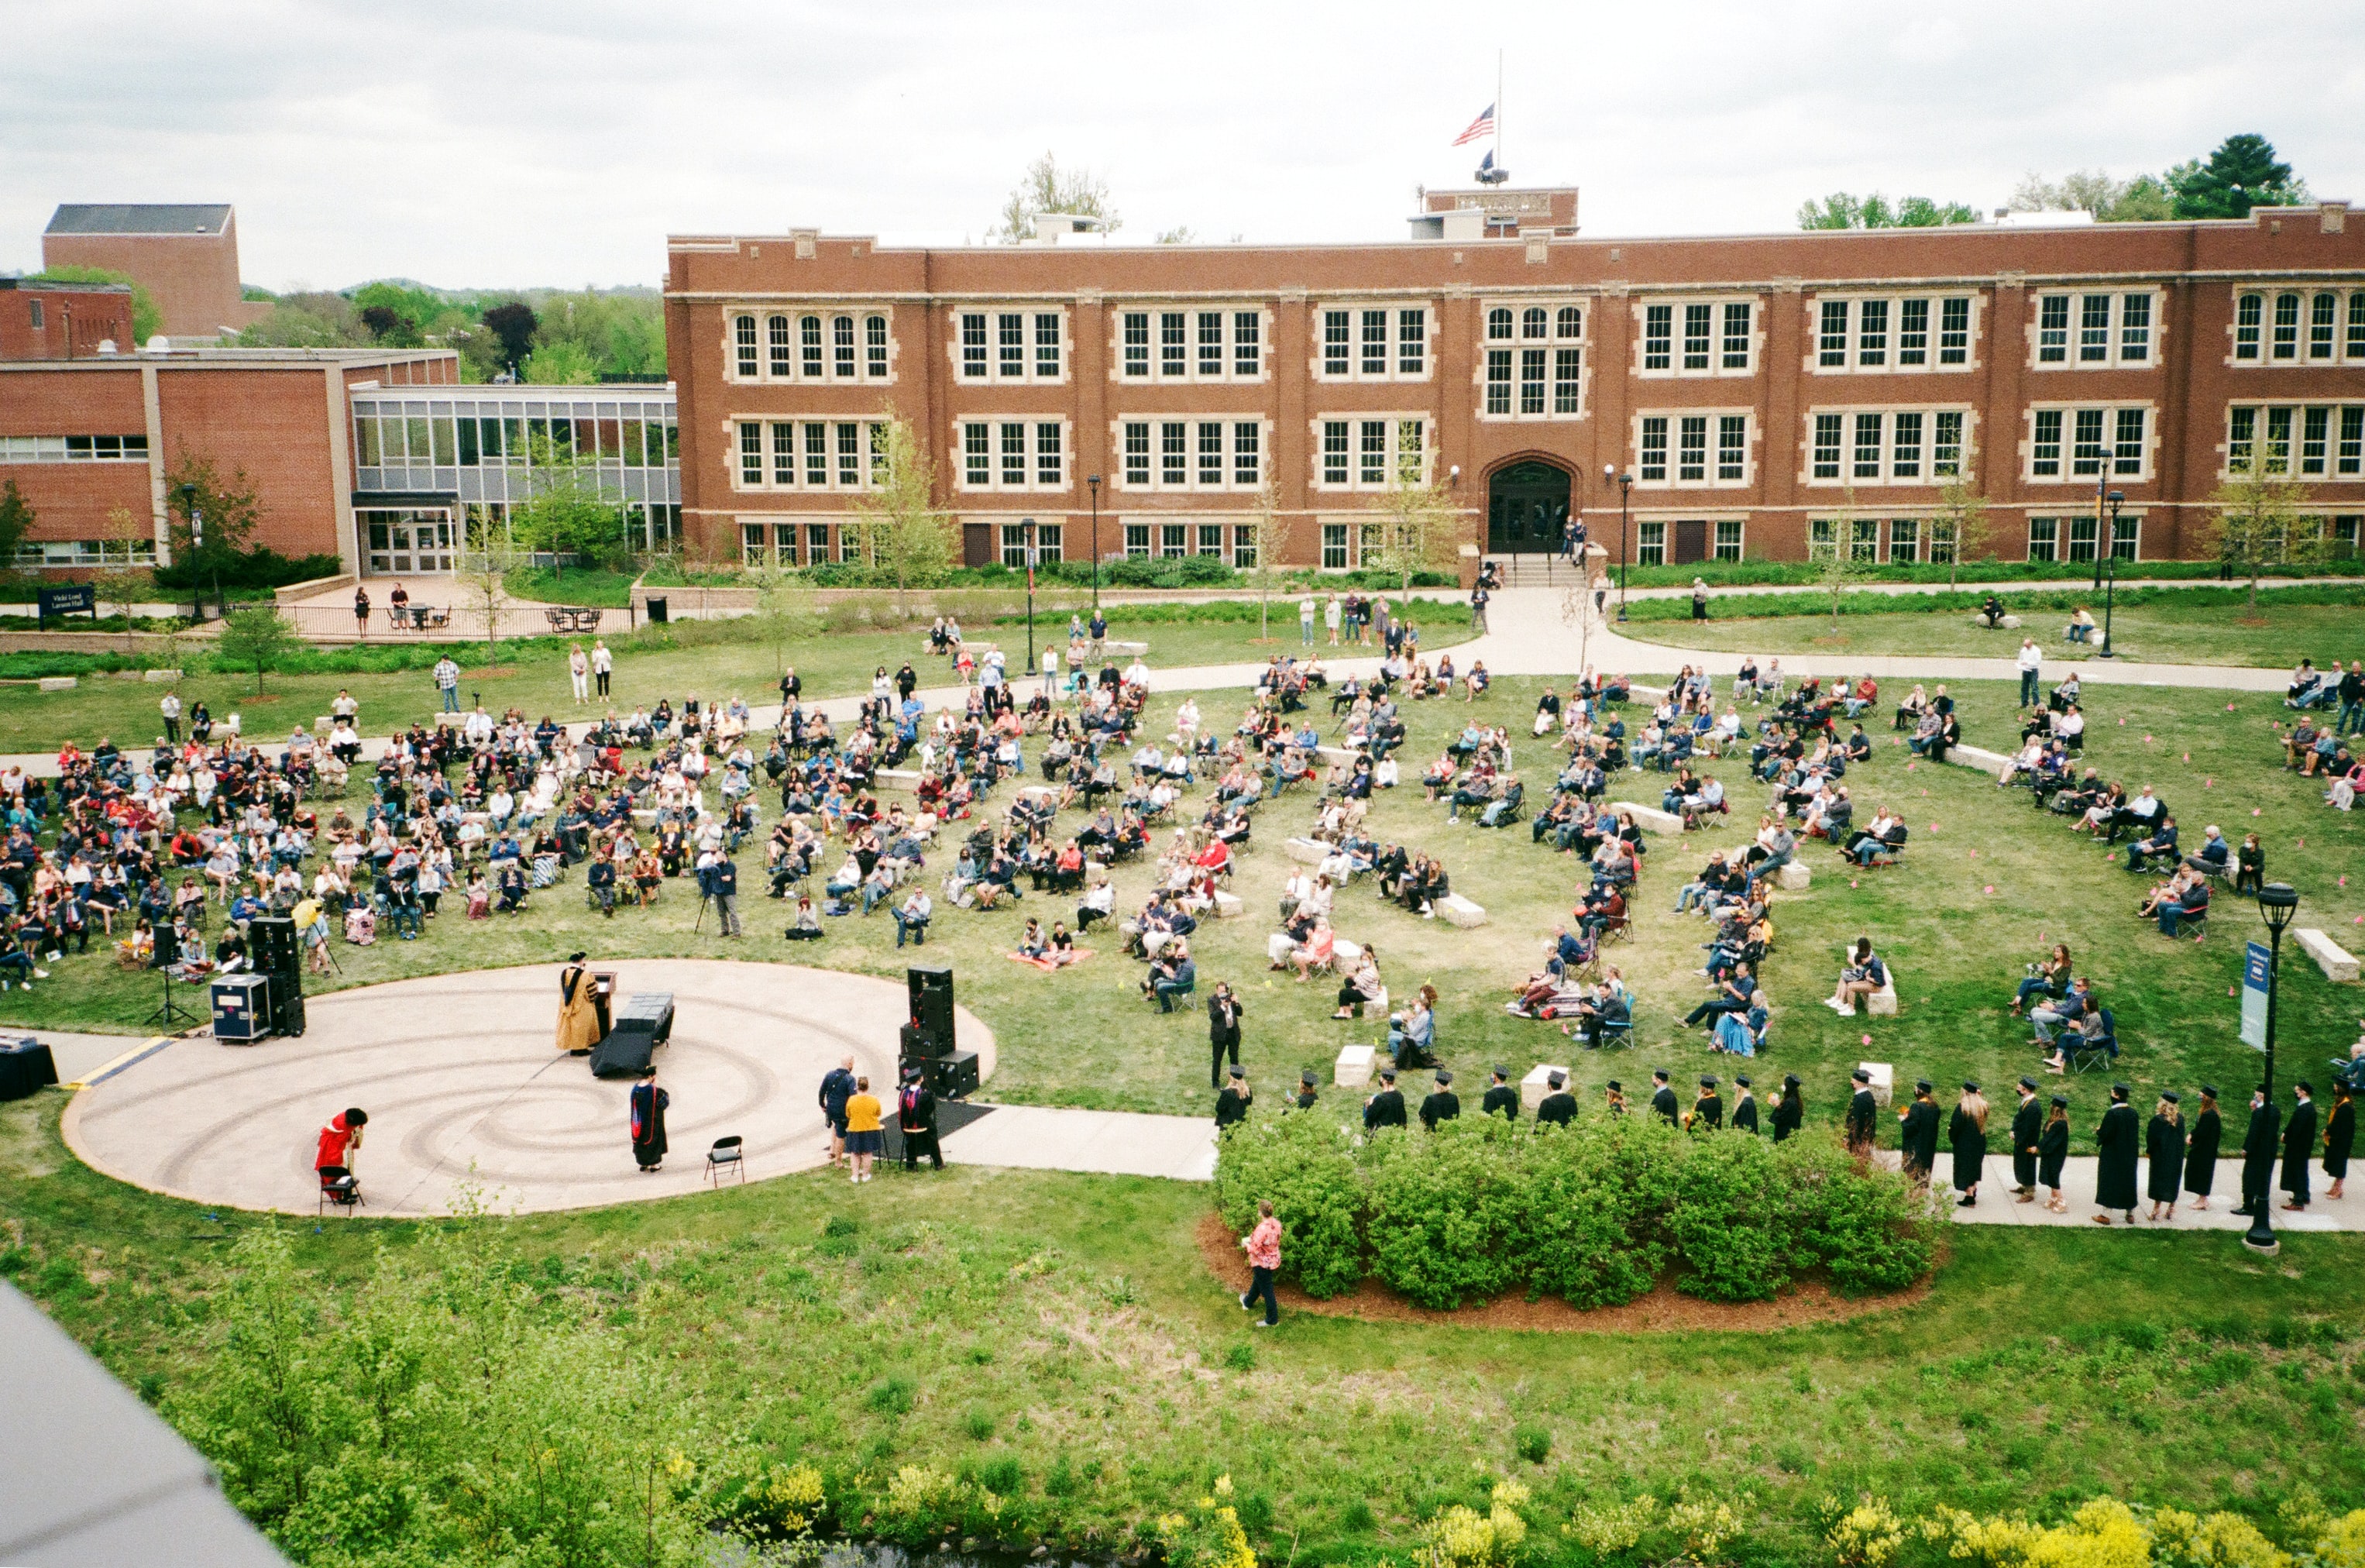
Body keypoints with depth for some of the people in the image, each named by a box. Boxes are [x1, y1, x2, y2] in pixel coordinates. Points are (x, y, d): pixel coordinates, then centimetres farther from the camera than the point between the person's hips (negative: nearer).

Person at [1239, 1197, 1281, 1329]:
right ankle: (1248, 1302, 56)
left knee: (1266, 1290, 10)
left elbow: (1256, 1250, -28)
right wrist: (1251, 1239, 8)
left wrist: (1247, 1244, -7)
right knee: (1257, 1282, 32)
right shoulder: (1276, 1224, -9)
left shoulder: (1262, 1229, -34)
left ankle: (1272, 1319, 25)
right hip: (1274, 1259, 8)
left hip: (1262, 1263, -8)